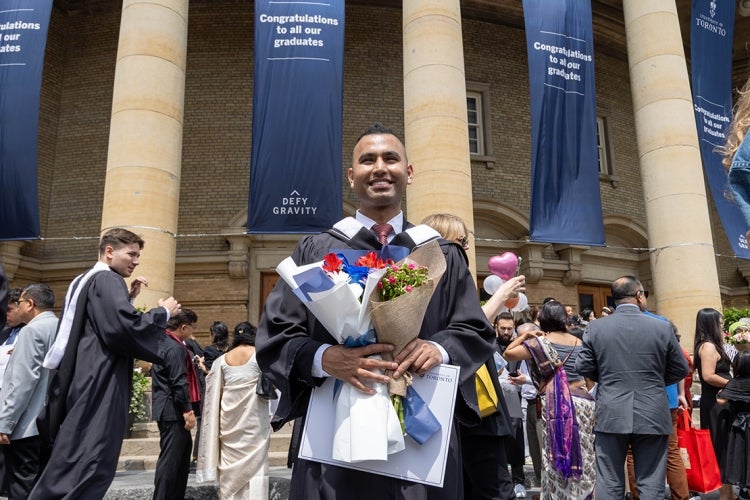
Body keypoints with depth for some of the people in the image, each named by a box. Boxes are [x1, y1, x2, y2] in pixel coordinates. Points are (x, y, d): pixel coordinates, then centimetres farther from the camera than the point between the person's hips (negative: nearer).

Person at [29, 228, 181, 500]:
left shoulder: (85, 280, 19)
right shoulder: (108, 280, -12)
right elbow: (125, 326, -25)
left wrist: (128, 297, 17)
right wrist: (163, 312, -10)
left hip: (84, 376, 10)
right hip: (98, 381, -10)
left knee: (71, 459, 15)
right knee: (91, 464, -9)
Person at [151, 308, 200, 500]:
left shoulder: (163, 342, 14)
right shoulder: (176, 348, -18)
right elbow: (179, 382, -22)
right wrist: (187, 409, -20)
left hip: (166, 408, 11)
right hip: (173, 410, -11)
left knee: (183, 449, 17)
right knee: (171, 457, -4)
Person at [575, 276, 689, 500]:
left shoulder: (595, 327, -4)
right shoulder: (662, 327, -4)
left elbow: (583, 367, -1)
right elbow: (680, 370, 4)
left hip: (610, 415, 0)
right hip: (652, 416, 0)